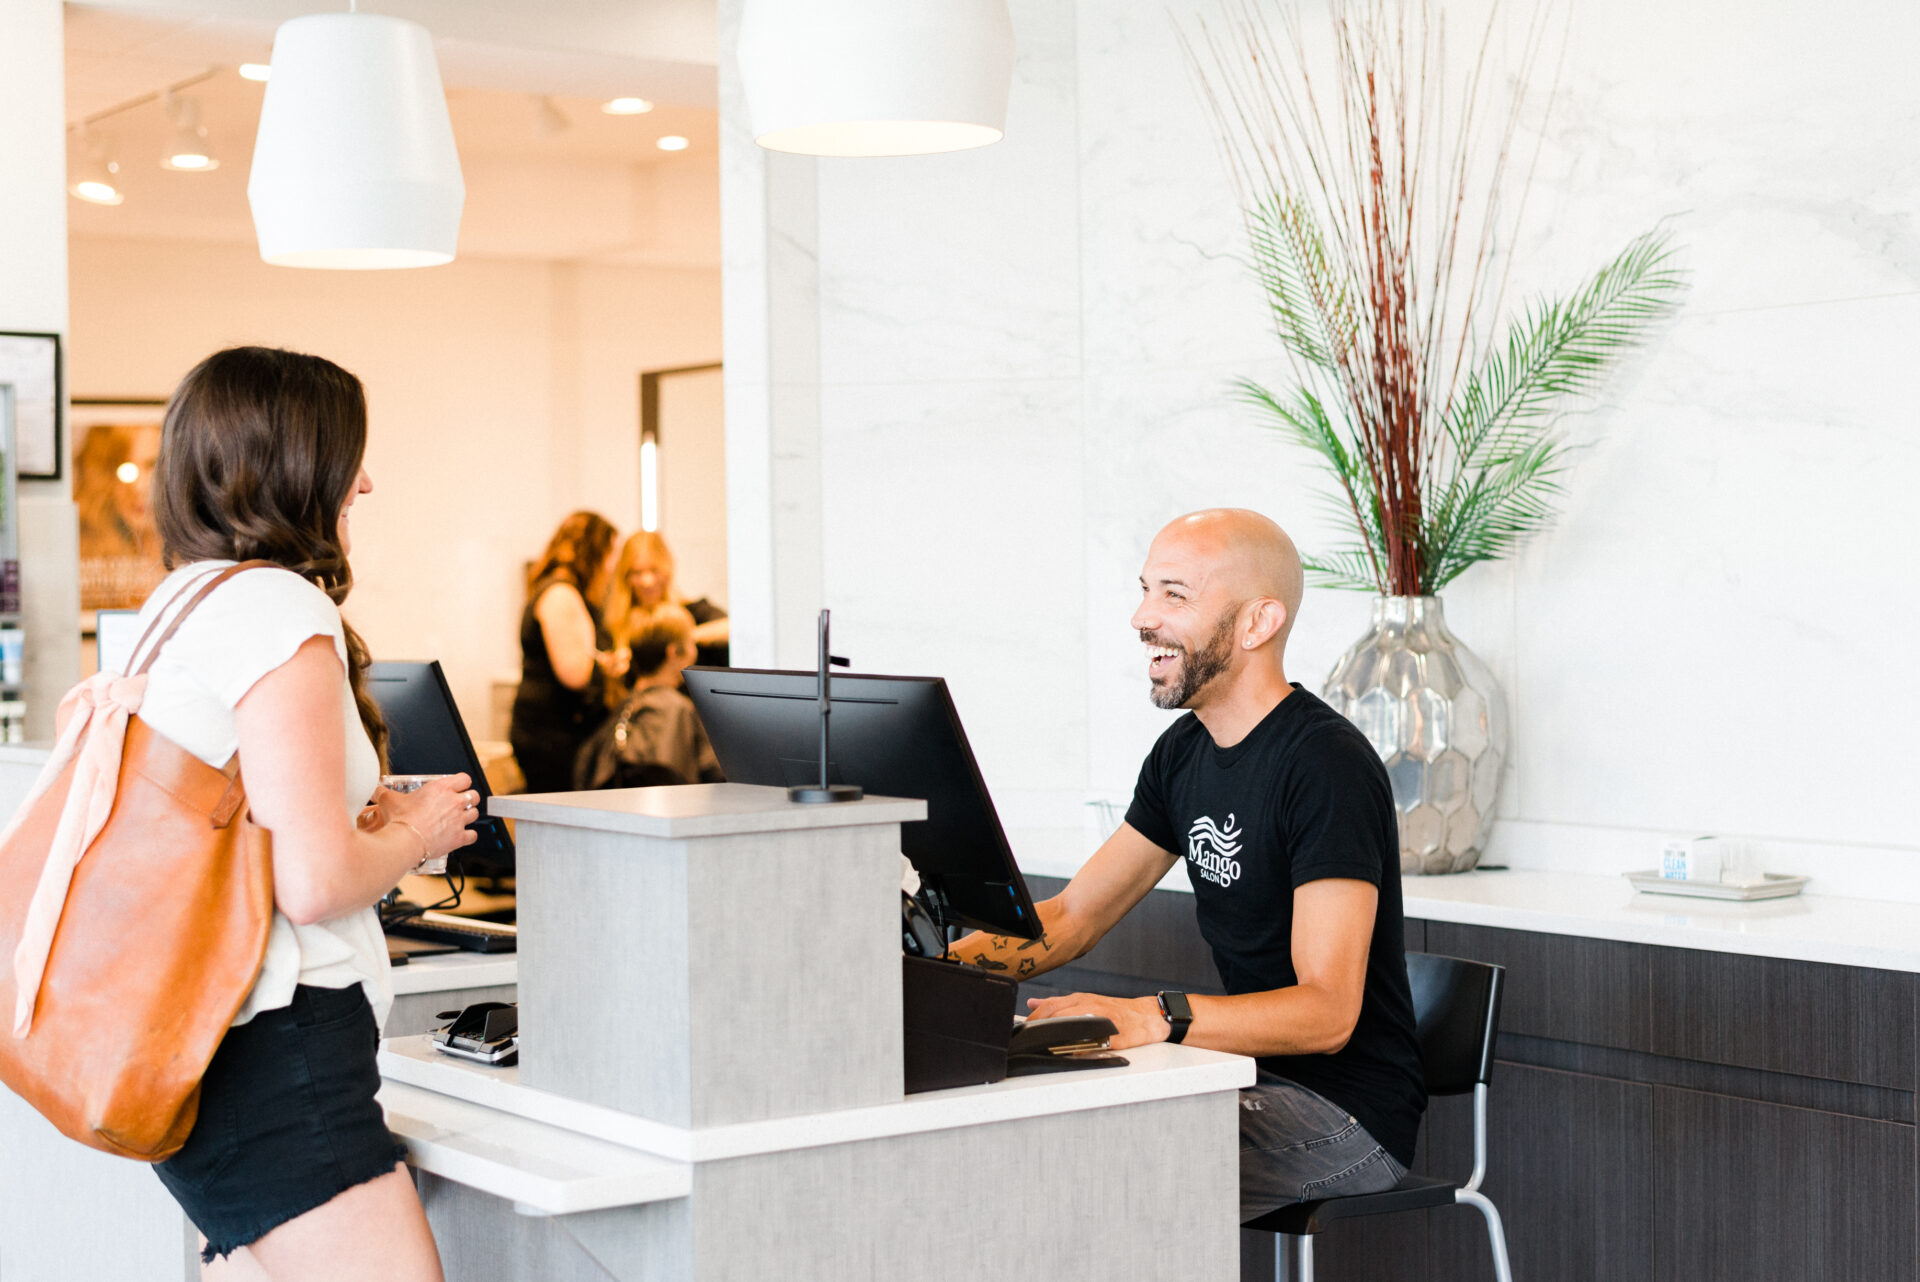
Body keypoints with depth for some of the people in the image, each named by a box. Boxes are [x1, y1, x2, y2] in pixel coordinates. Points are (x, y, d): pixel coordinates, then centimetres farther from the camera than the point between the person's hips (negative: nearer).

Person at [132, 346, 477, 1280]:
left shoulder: (174, 604, 17)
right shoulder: (281, 610, -13)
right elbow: (315, 881, -19)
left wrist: (366, 819, 17)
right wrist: (415, 834, -1)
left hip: (194, 1054, 10)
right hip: (274, 1058, -10)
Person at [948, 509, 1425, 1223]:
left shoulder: (1327, 765, -19)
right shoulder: (1186, 750, 9)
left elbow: (1327, 1012, -26)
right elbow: (1071, 918, 12)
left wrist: (1150, 1018, -39)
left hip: (1349, 1111, -8)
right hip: (1248, 1075, 8)